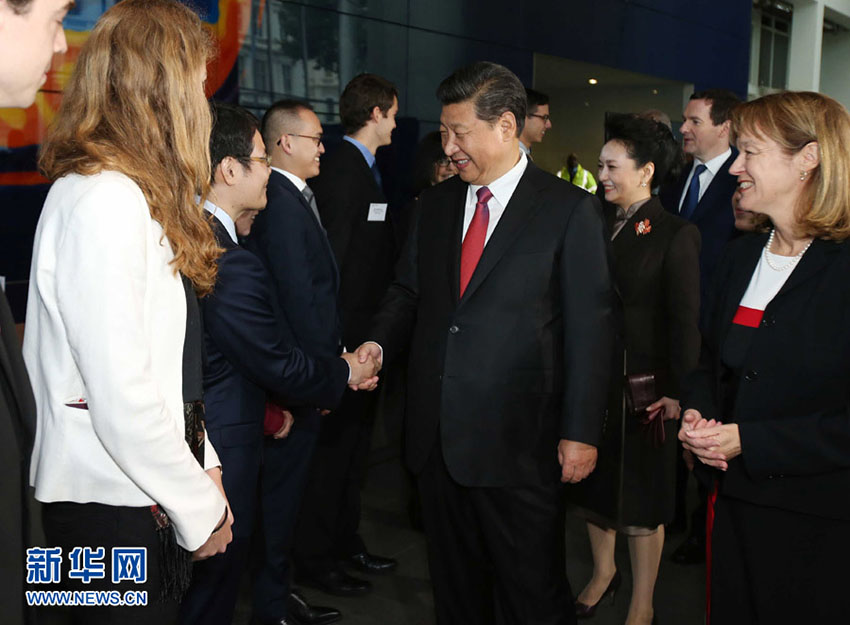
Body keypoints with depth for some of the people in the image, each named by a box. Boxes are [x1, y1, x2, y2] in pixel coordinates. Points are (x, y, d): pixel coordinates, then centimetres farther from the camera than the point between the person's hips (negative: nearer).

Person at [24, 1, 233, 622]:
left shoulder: (134, 195, 9)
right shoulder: (101, 199, -21)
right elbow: (122, 401, -24)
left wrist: (203, 469, 7)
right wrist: (201, 507, -13)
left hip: (150, 499, 8)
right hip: (112, 506, -8)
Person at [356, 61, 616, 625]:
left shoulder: (571, 210, -6)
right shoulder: (436, 203, 10)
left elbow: (591, 328, -7)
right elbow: (408, 292, 18)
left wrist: (581, 432, -10)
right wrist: (380, 342, -3)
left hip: (517, 442, -5)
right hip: (437, 435, 5)